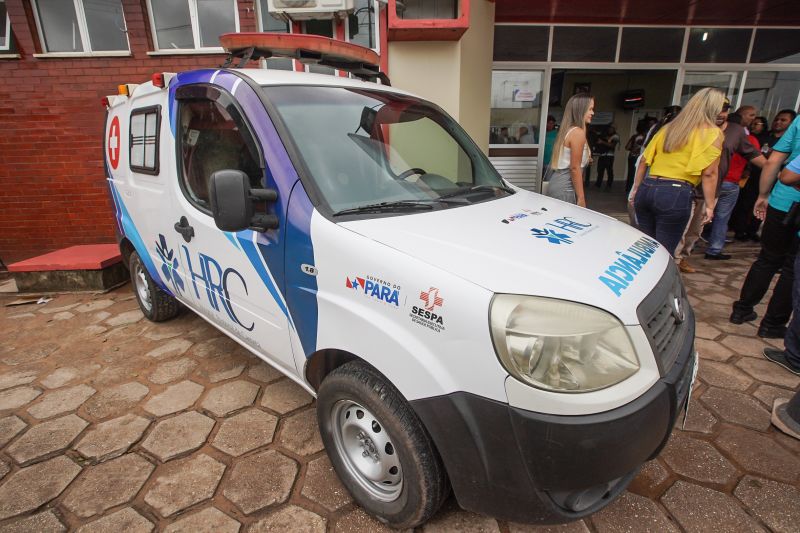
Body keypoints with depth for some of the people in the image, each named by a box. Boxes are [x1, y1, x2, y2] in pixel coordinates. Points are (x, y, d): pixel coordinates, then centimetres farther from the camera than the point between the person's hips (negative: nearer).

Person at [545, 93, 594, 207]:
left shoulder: (566, 130, 14)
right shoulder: (578, 132, -13)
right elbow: (575, 168, -17)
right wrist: (581, 198, -16)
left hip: (556, 184, 9)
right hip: (565, 189, -9)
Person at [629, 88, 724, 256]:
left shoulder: (668, 127, 18)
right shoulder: (712, 133, 2)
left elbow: (643, 161, 16)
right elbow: (709, 173, -6)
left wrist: (636, 189, 23)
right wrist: (710, 205, -2)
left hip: (647, 189, 6)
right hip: (676, 194, -5)